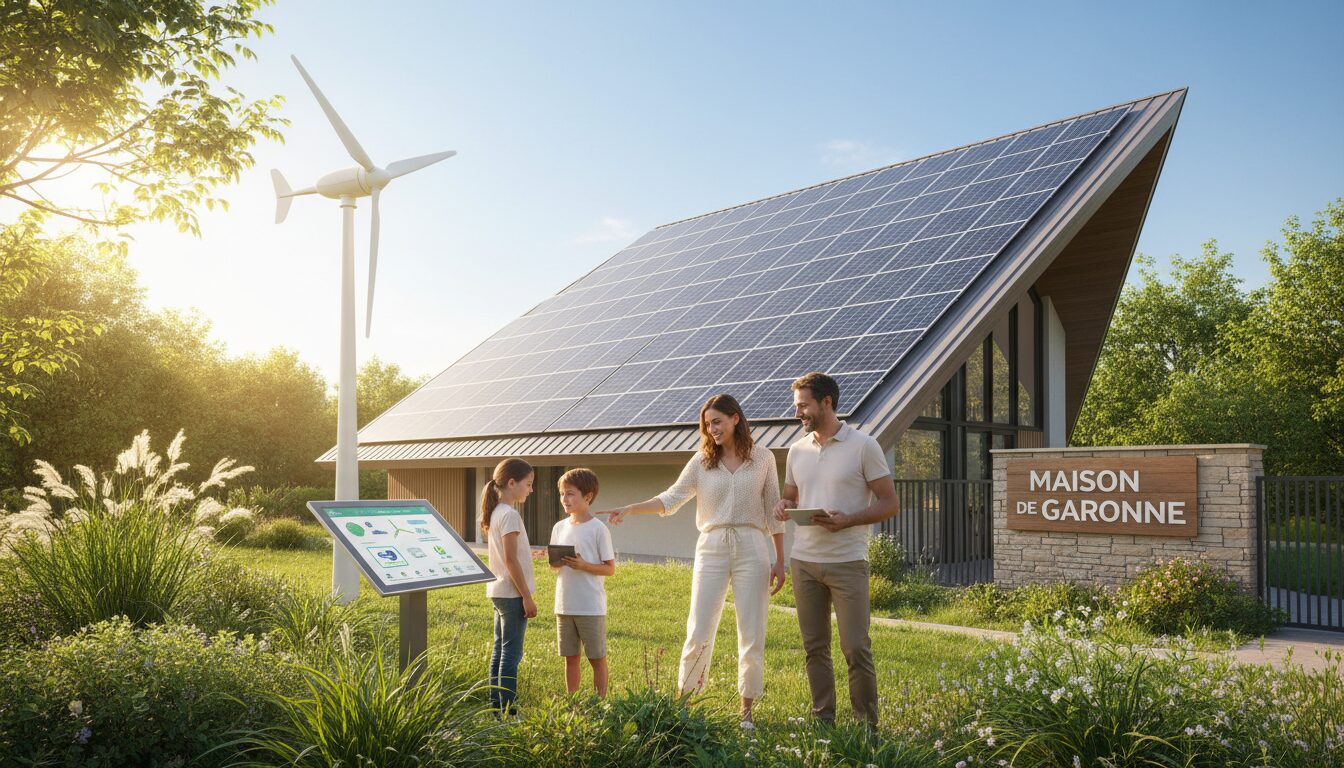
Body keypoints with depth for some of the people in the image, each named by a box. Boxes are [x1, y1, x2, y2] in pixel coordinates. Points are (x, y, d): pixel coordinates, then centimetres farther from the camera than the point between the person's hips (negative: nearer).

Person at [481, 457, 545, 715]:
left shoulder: (496, 512, 12)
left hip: (498, 591, 10)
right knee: (511, 653, -3)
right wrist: (527, 597, -17)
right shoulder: (509, 515, -17)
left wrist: (529, 555, 18)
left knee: (500, 650, 14)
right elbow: (510, 560, -20)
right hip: (512, 592, -10)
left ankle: (496, 705, 22)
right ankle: (507, 710, 2)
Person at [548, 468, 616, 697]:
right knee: (571, 657, 13)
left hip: (591, 606, -5)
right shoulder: (559, 528, 8)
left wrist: (584, 565, -21)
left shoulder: (598, 529, -8)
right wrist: (555, 564, -9)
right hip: (564, 604, 5)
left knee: (597, 658, 5)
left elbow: (610, 568, -7)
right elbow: (553, 566, 14)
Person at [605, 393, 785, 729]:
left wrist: (779, 560, 4)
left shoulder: (763, 458, 4)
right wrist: (630, 509, -14)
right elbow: (671, 498, 0)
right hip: (712, 549, 1)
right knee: (699, 632, -2)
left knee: (752, 635, 3)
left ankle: (746, 711, 17)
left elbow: (773, 512, 6)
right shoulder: (702, 460, 5)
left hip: (752, 549, 0)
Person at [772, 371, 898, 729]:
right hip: (804, 561, 5)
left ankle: (866, 725, 10)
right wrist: (783, 506, -2)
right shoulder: (797, 450, 11)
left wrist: (846, 520, -20)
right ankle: (823, 720, 20)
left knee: (856, 648, -3)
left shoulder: (864, 446, -5)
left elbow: (889, 503, -5)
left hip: (847, 562, -5)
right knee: (815, 647, 10)